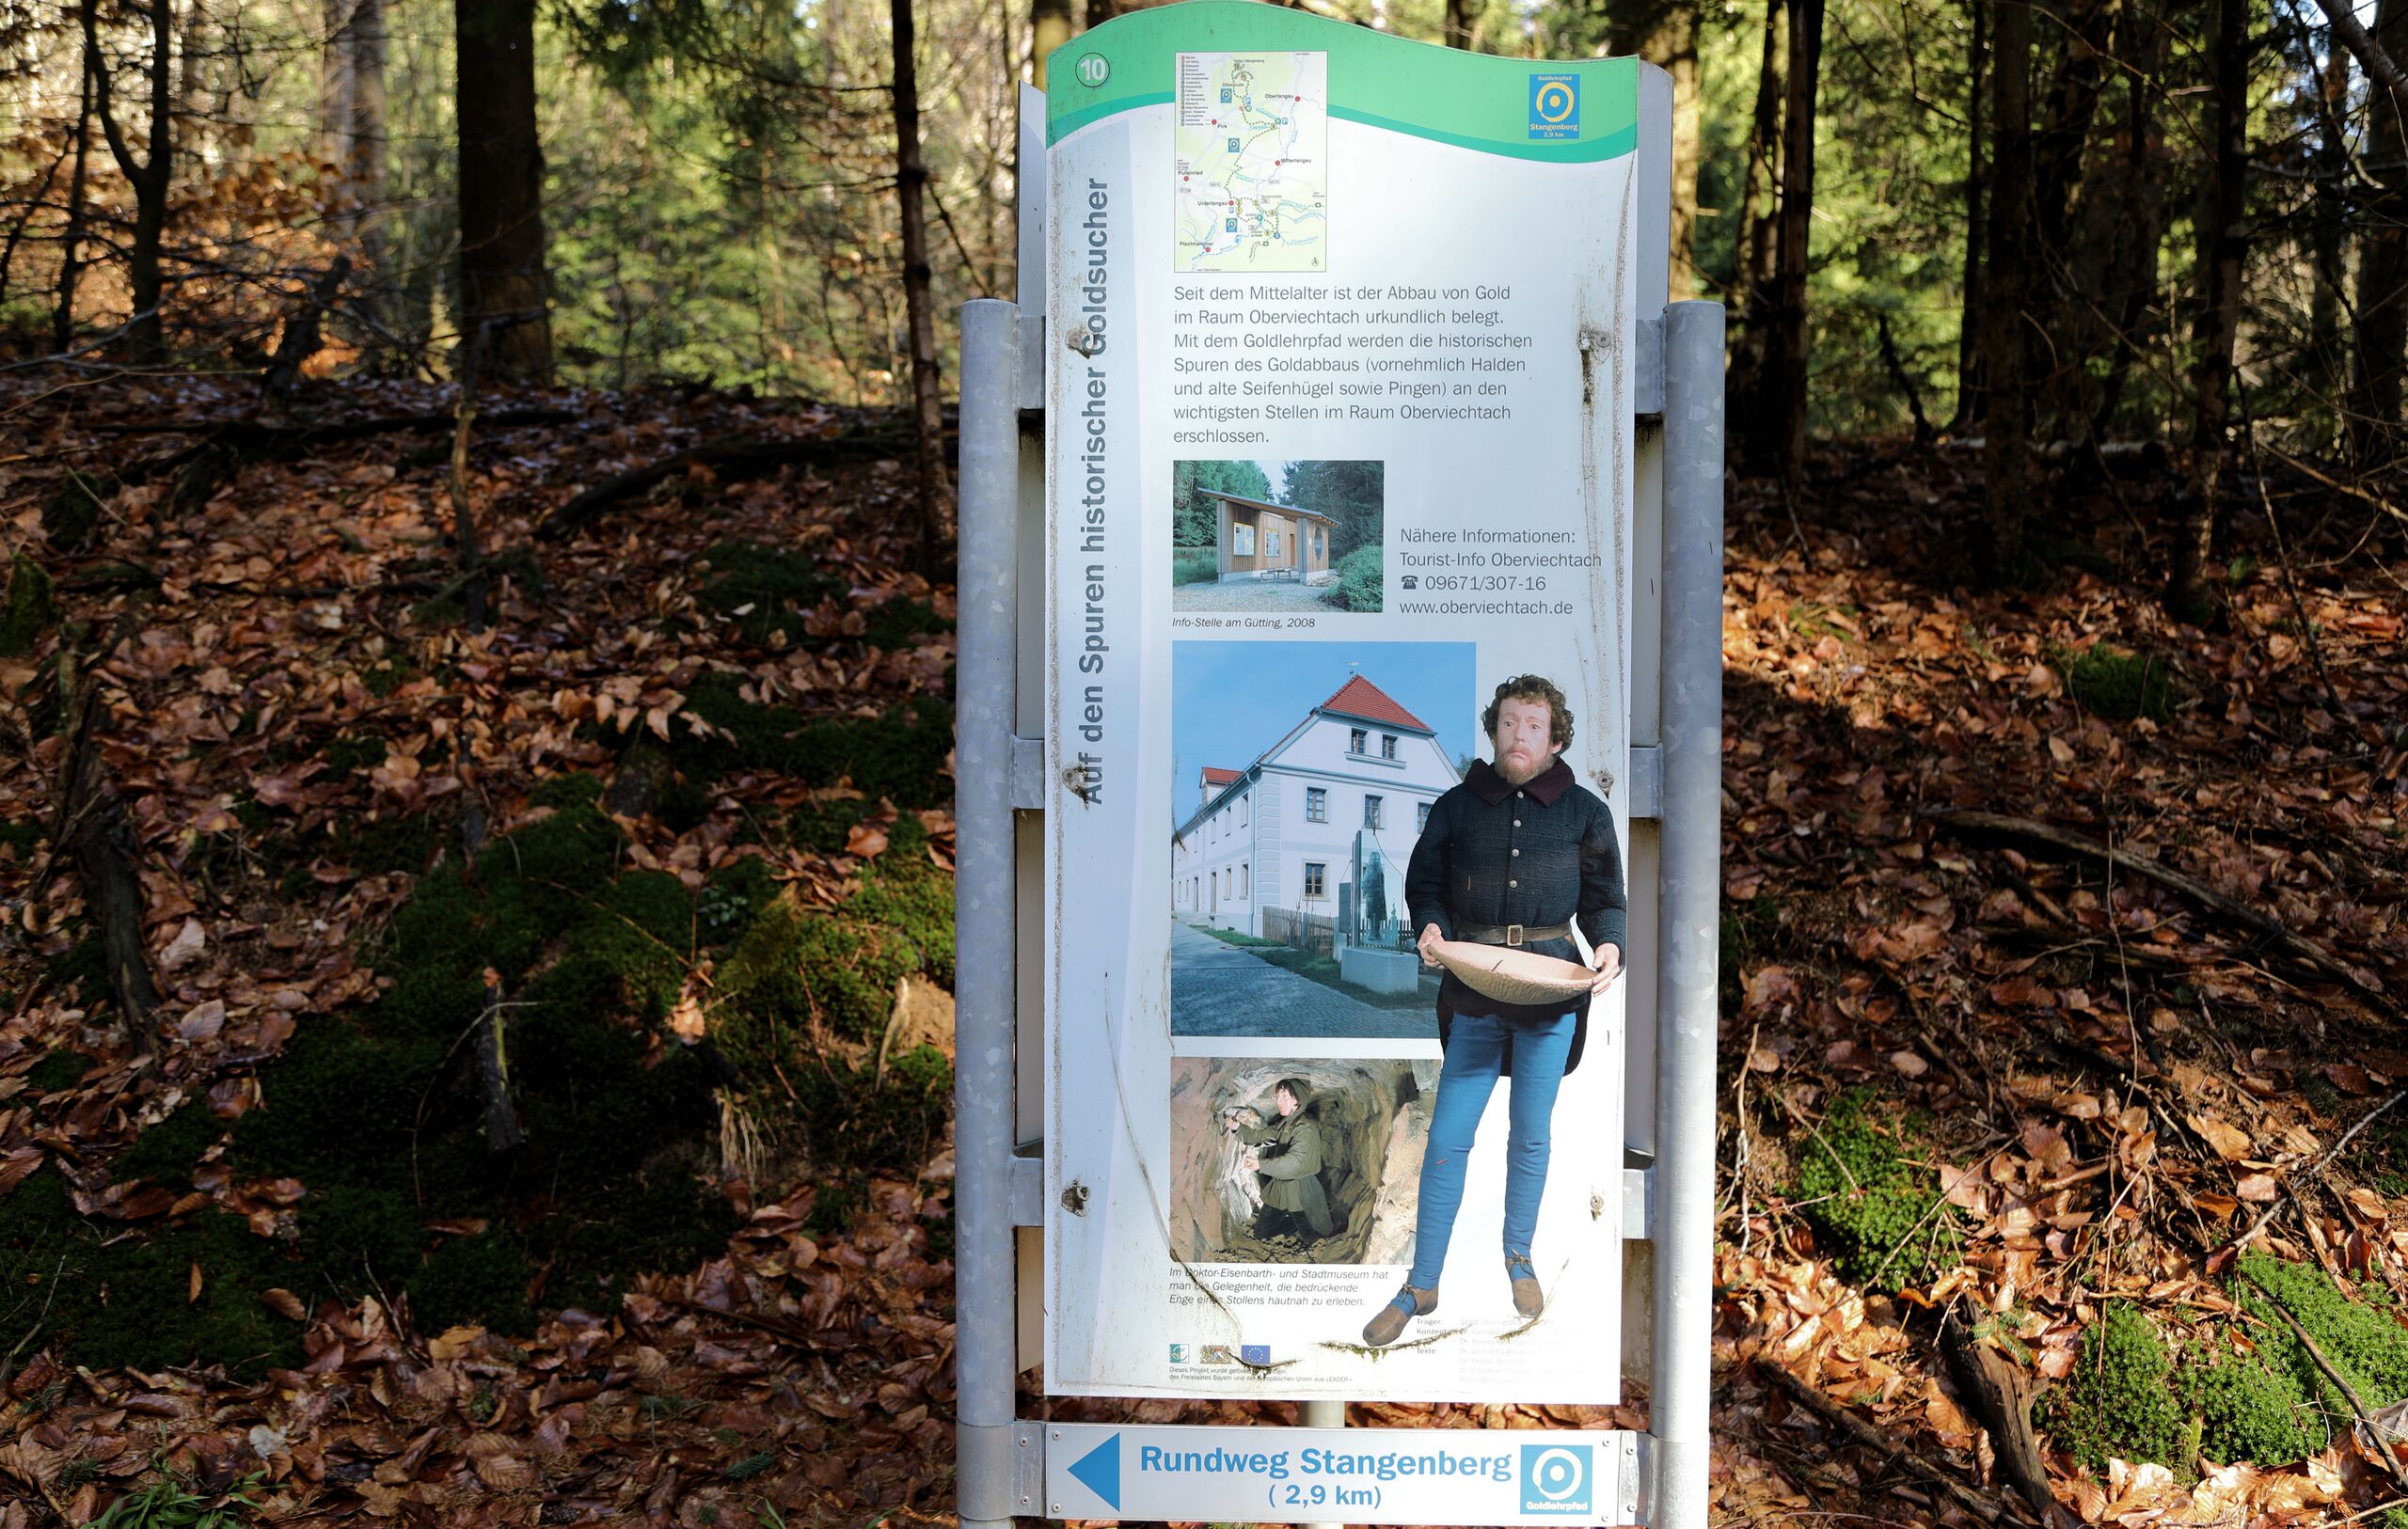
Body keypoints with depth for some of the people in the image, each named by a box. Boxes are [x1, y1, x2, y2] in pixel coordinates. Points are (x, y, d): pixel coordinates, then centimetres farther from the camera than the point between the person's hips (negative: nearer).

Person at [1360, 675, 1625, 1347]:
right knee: (1446, 1139, -1)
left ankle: (1519, 1255, 35)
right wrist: (1430, 926, -11)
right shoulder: (1457, 806, 4)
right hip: (1473, 992, 0)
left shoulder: (1585, 811, 3)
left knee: (1531, 1135, 13)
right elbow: (1423, 882, 10)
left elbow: (1604, 900, 7)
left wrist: (1609, 946, -14)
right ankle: (1421, 1286, 9)